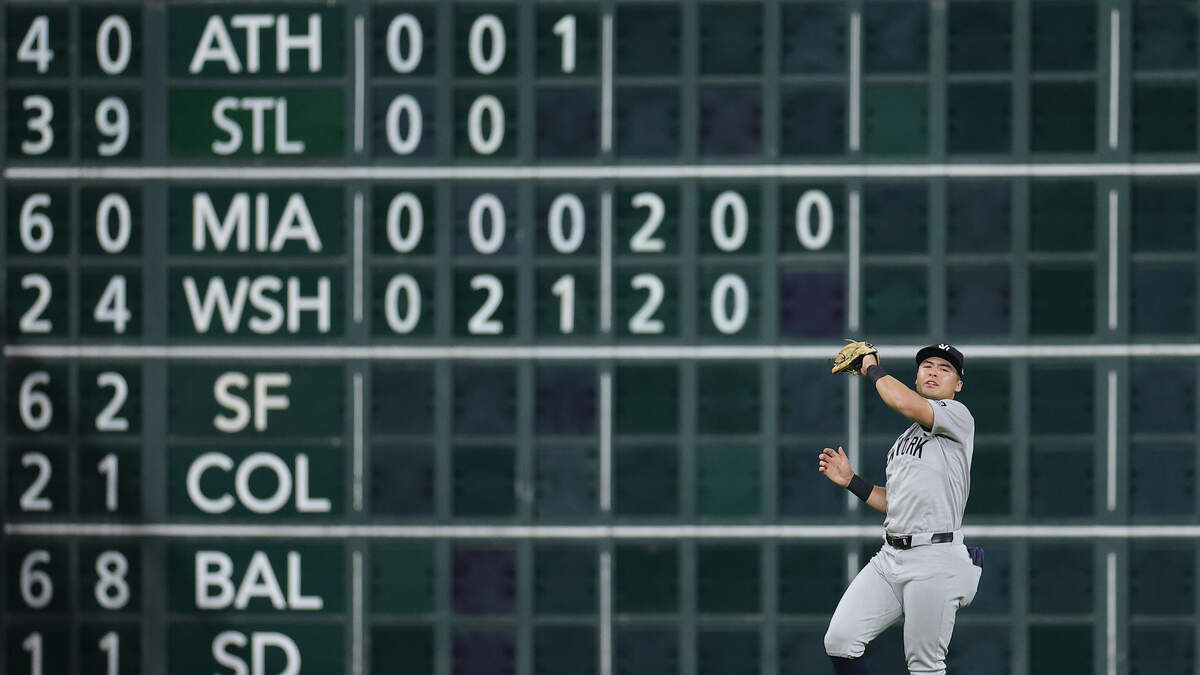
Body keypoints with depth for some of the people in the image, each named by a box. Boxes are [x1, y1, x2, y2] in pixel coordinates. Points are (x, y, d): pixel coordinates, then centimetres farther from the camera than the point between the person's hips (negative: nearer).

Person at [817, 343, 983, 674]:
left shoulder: (957, 415, -2)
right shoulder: (904, 438, 23)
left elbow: (904, 403, -20)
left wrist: (873, 370, -2)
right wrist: (850, 480, 15)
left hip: (935, 560, -7)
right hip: (890, 557, 7)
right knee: (839, 640, -5)